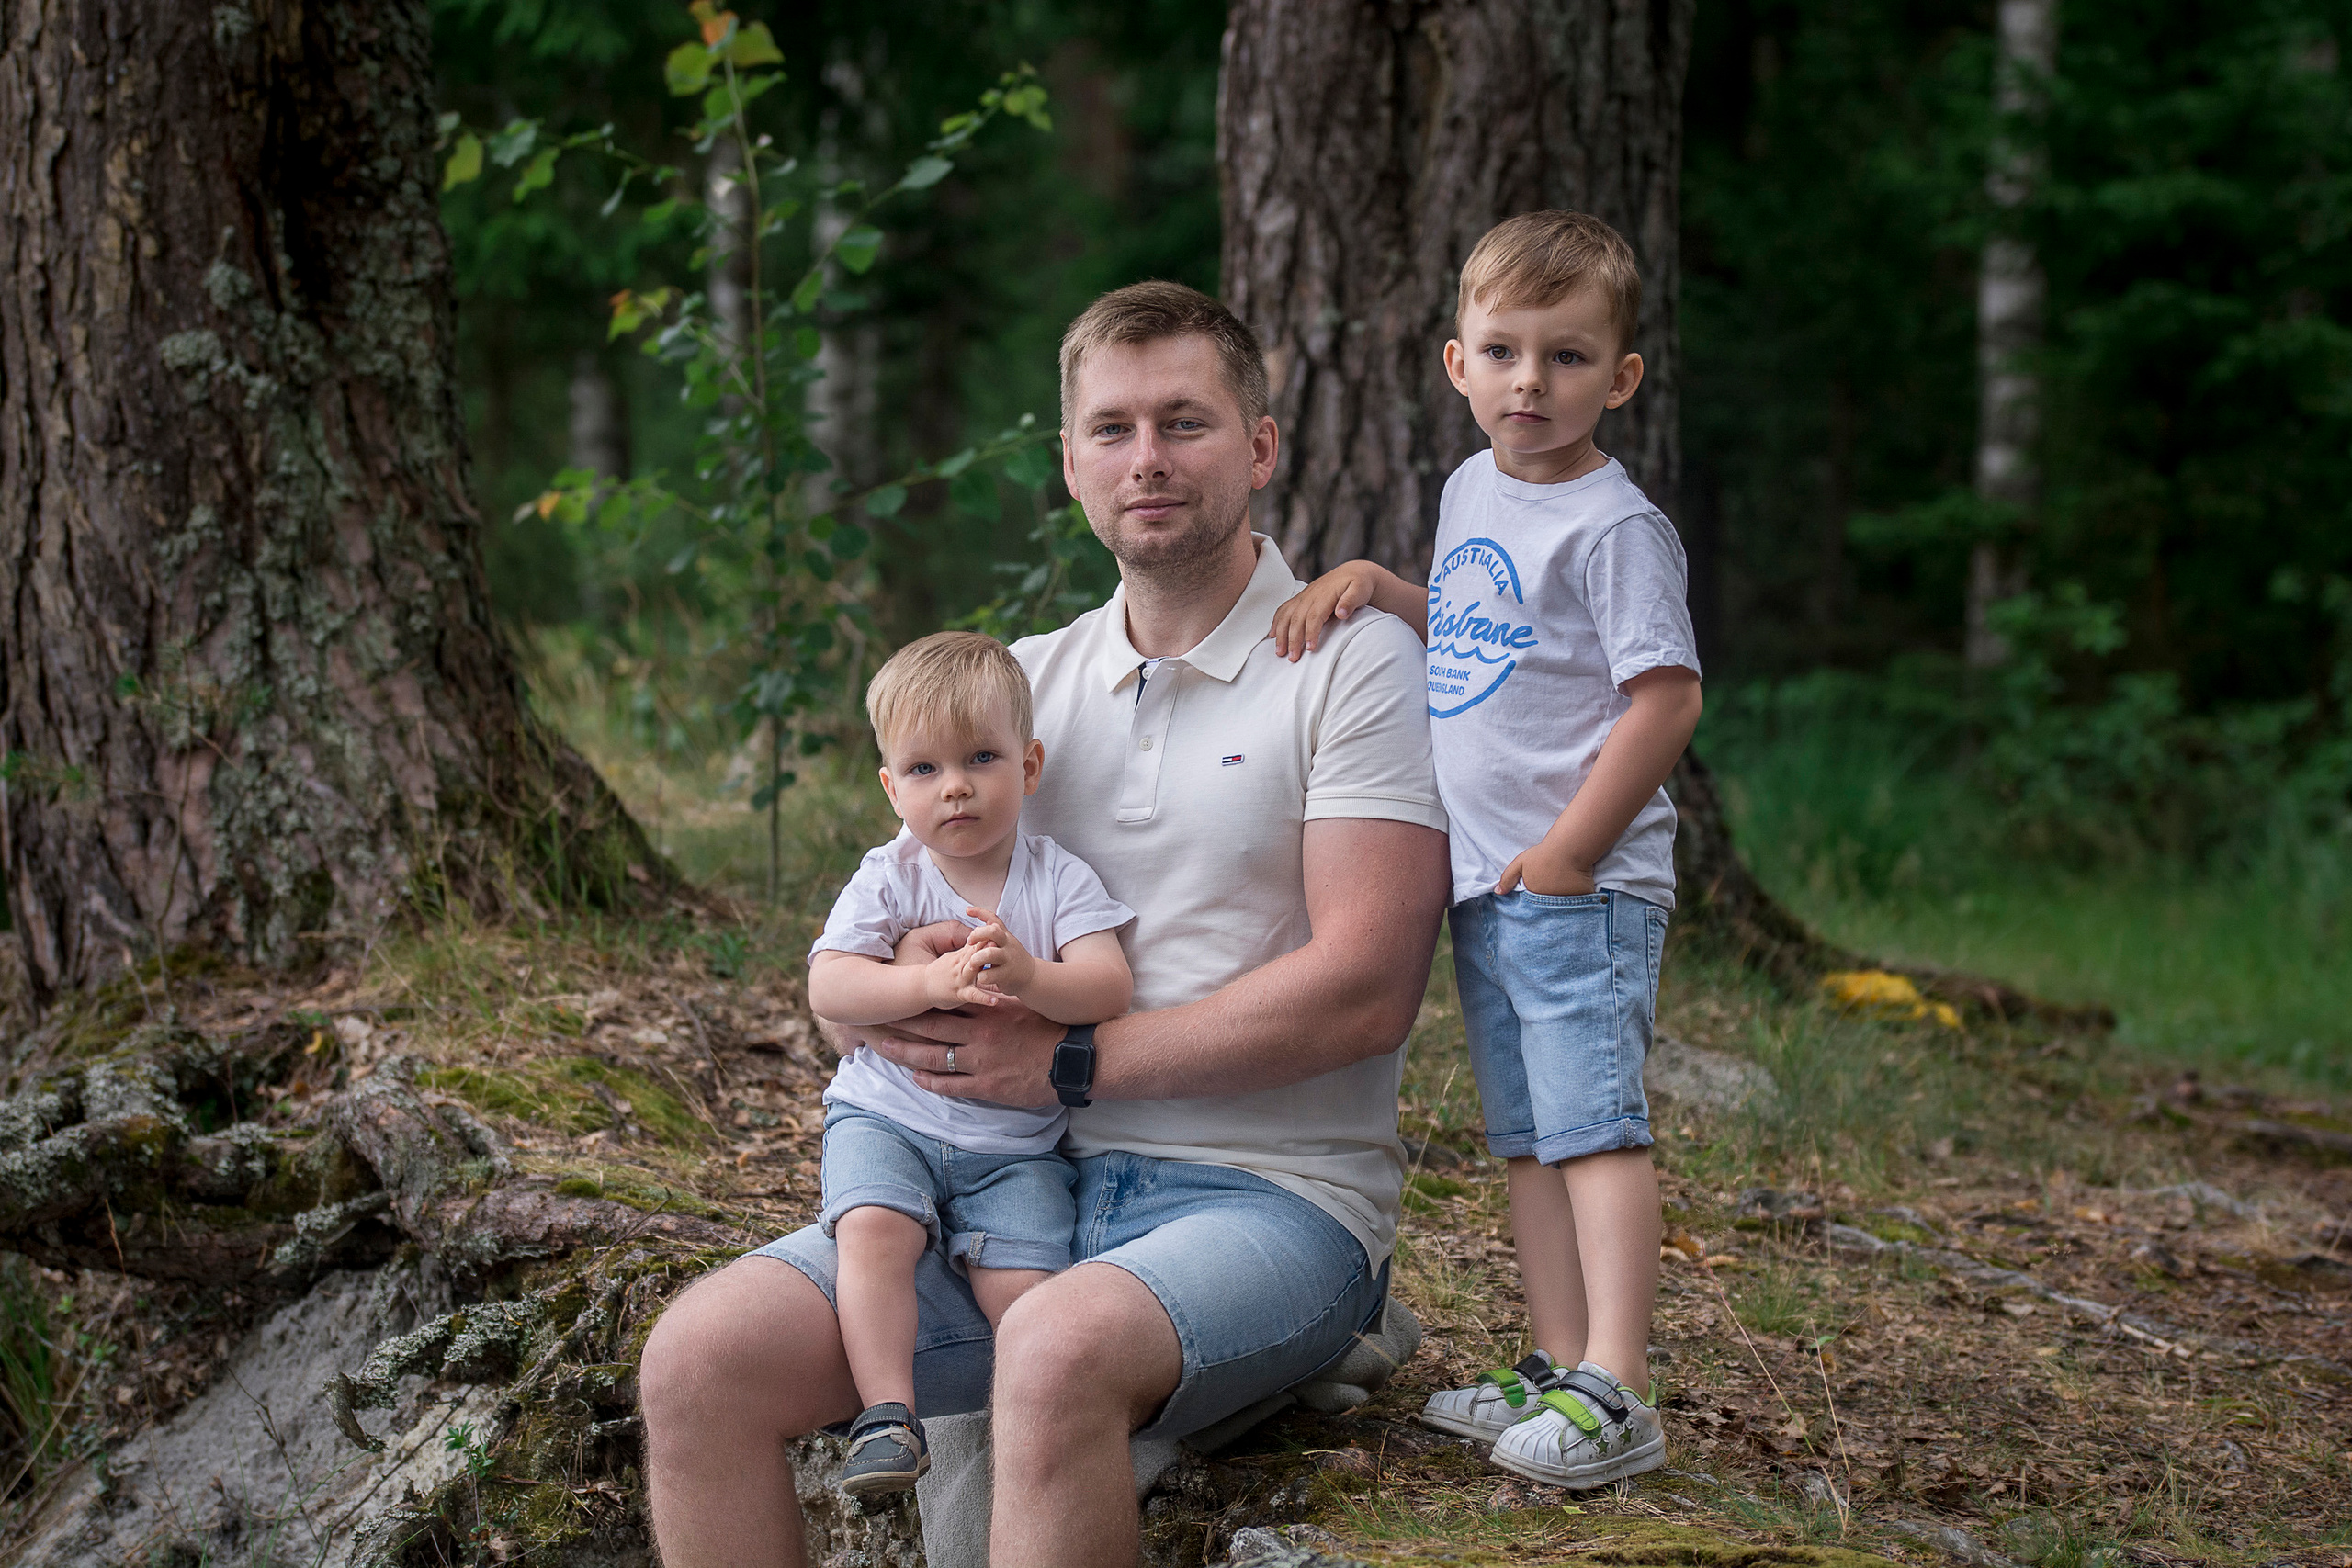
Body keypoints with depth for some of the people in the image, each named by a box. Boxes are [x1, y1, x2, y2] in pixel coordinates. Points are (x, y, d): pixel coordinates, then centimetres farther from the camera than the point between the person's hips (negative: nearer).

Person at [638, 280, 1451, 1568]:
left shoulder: (1353, 663, -1)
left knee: (1060, 1350, -39)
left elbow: (1363, 989, -12)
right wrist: (905, 999, -6)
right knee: (700, 1361, -17)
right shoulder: (1021, 684, 17)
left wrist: (1073, 1063, -13)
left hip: (1268, 1193, -5)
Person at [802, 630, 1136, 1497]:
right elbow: (828, 987, -12)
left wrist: (1029, 978, -33)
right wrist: (932, 980, -28)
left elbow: (1109, 986, -12)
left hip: (1015, 1143, 0)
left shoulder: (1060, 878, 0)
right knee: (873, 1227, -29)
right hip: (886, 1116, 0)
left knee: (1022, 1285, -20)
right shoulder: (889, 879, -1)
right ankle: (887, 1415, -27)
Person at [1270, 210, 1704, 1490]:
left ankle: (1614, 1393, -18)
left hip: (1579, 884, -9)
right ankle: (1556, 1369, 18)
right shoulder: (1472, 491, 13)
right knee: (1527, 1136, 12)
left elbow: (1666, 700, -16)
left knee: (1593, 1122, -14)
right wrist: (1371, 583, 10)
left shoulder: (1616, 527, -12)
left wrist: (1565, 857, -17)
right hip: (1482, 881, 9)